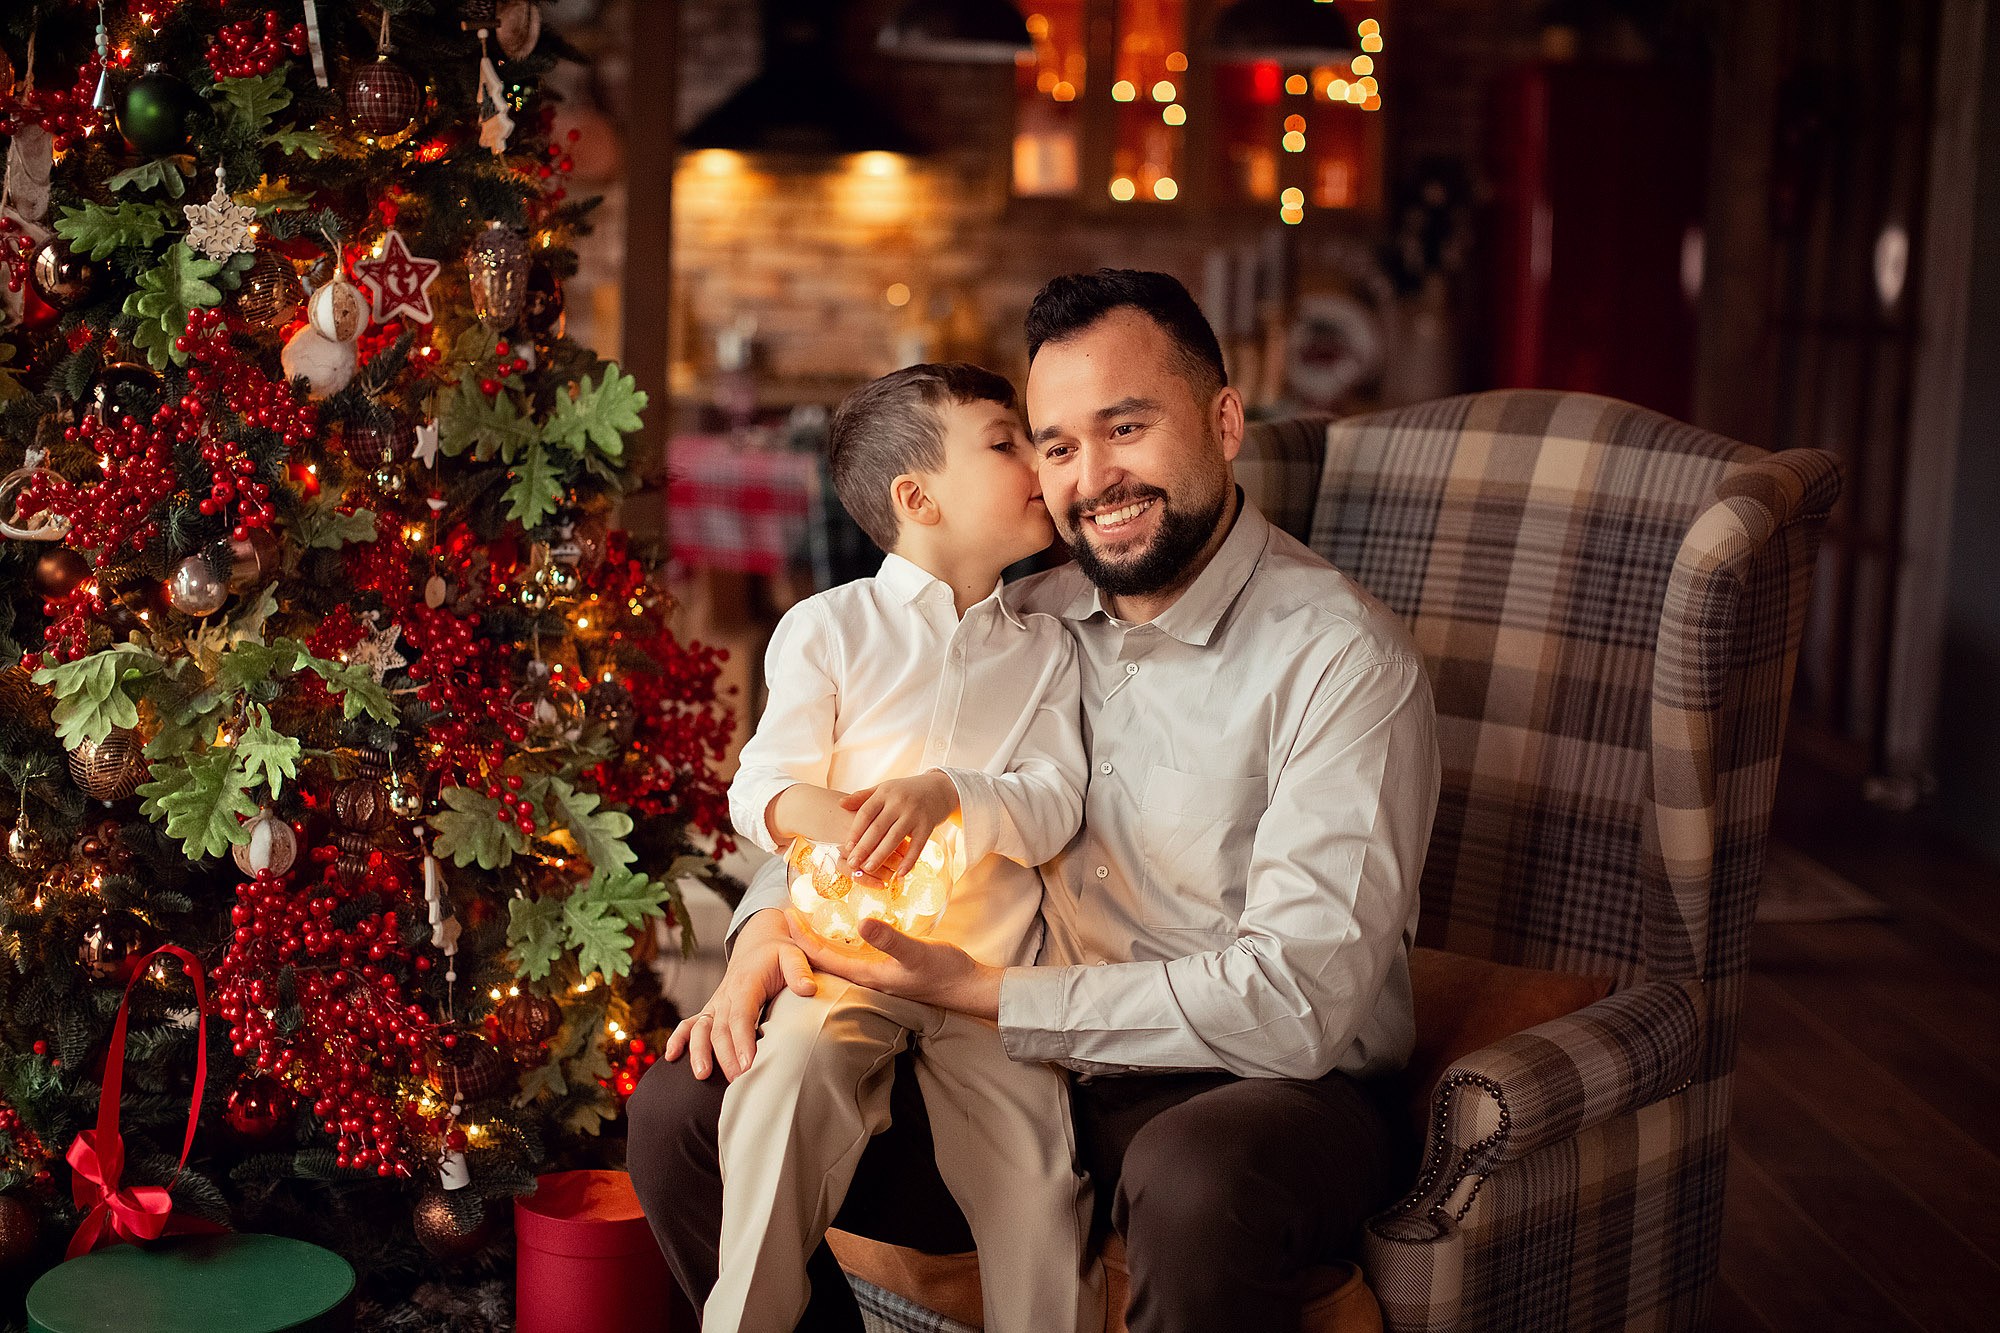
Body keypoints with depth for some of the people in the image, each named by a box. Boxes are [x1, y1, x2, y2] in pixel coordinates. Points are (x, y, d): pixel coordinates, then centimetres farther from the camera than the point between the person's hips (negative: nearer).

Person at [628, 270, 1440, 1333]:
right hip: (1029, 1071, 6)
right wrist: (770, 922, -4)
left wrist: (985, 994, -19)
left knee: (1194, 1179, -41)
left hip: (1265, 1092, -5)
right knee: (681, 1109, -5)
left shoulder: (1340, 656, -14)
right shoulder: (1032, 625, 7)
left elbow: (1295, 999, -22)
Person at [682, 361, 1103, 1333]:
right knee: (788, 1081, -26)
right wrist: (831, 817, -27)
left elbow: (1055, 806, -2)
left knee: (1037, 1175, -16)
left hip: (992, 962, 1)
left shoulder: (1044, 650, 12)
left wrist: (944, 794, -22)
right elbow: (762, 782, -3)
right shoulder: (828, 626, 5)